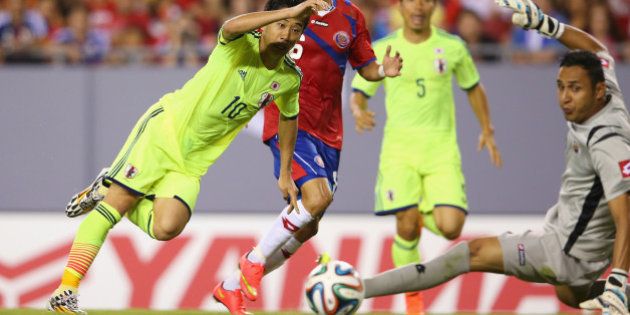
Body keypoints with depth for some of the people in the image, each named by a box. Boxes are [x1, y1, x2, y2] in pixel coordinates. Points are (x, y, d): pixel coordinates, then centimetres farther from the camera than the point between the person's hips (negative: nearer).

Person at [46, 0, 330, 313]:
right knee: (116, 202, -14)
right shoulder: (242, 45, -14)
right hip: (165, 128, -5)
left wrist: (285, 173, 24)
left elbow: (289, 117, 22)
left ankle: (109, 190, 10)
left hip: (192, 163, 5)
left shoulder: (289, 79, 2)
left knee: (166, 229, -18)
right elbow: (231, 26, -40)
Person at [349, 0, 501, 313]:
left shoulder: (452, 47, 3)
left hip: (441, 149, 1)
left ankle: (426, 214, 22)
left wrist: (487, 131, 14)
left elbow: (473, 88, 18)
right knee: (407, 227, -13)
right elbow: (359, 92, 6)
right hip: (400, 148, -1)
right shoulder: (382, 49, 0)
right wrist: (358, 111, -17)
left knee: (450, 228, -15)